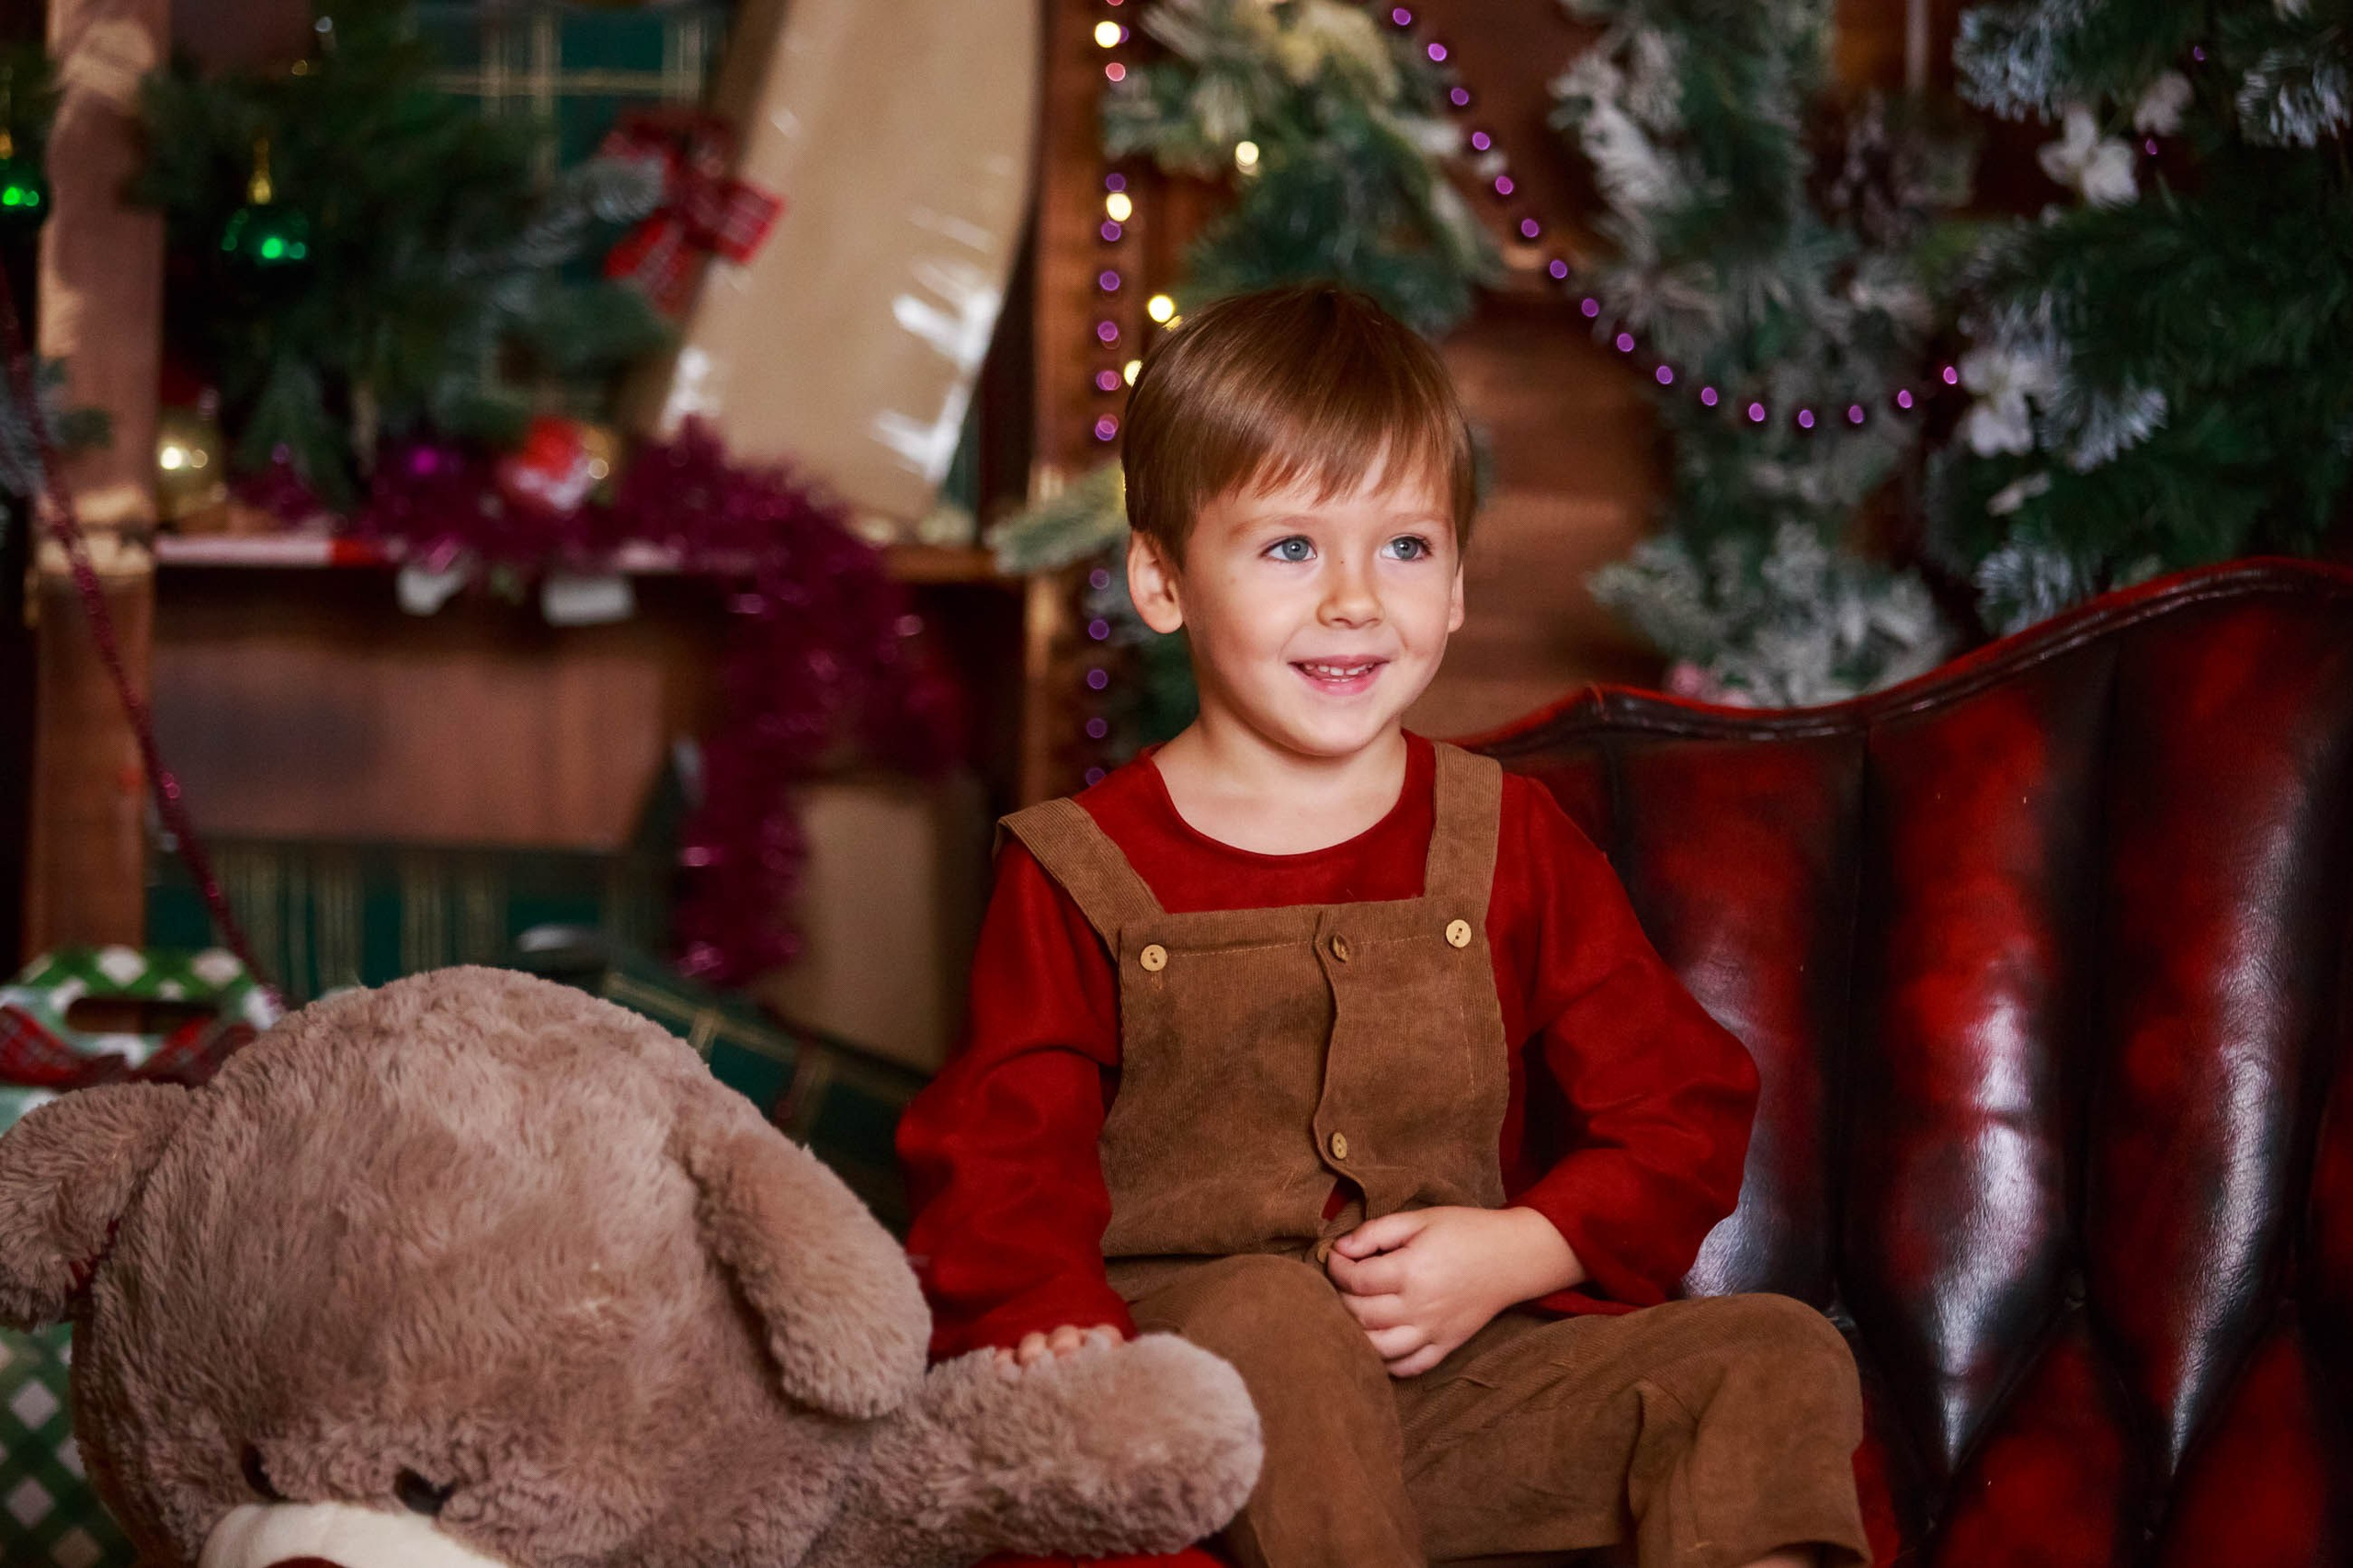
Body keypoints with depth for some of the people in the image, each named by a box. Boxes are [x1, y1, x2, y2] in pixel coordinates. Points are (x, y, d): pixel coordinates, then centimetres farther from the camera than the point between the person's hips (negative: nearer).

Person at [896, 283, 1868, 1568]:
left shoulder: (1510, 844, 11)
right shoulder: (1081, 872, 4)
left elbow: (1680, 1117, 11)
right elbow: (997, 1163, 0)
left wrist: (1514, 1256, -6)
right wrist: (1058, 1325, -22)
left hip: (1465, 1375, 3)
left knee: (1782, 1358, -15)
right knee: (1272, 1314, -37)